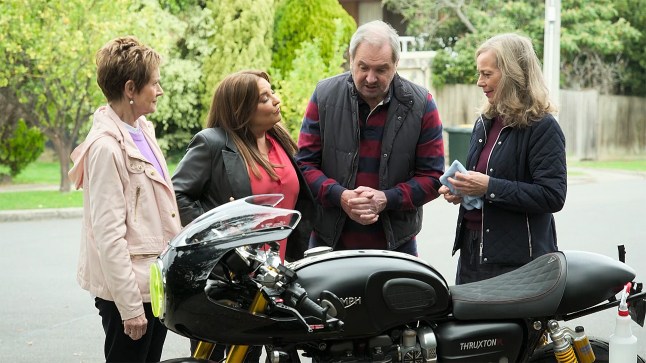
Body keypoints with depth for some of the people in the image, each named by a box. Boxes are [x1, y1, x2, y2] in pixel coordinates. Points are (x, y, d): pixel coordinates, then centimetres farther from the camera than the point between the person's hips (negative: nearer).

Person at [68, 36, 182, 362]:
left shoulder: (143, 130, 10)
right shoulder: (106, 146, -17)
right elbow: (108, 234, -19)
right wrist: (130, 306, -19)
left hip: (157, 282, 9)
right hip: (129, 288, -8)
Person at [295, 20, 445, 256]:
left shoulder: (420, 104, -3)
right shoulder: (324, 96, -2)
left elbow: (432, 176, -2)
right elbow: (305, 163, 0)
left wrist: (386, 199, -18)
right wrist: (340, 197, -18)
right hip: (329, 241, 0)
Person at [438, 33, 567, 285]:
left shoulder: (543, 127, -10)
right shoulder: (484, 122, 15)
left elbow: (553, 196, -19)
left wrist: (489, 188, -21)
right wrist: (459, 190, 7)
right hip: (472, 252, 8)